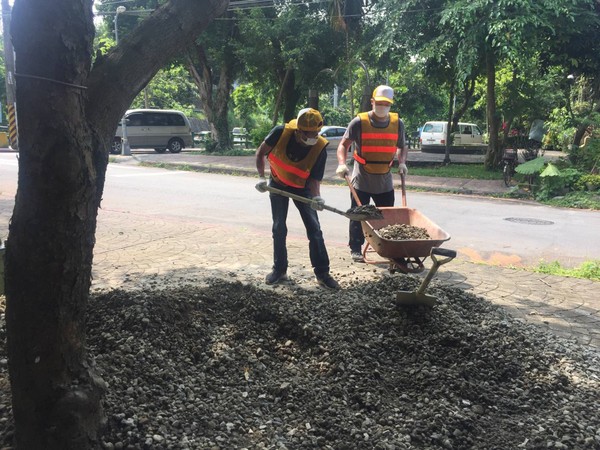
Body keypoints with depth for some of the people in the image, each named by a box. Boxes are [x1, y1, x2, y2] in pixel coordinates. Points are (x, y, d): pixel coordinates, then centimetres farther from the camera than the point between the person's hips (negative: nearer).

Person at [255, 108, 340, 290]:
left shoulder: (320, 148, -27)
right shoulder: (281, 133, -27)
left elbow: (314, 178, -21)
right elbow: (260, 153, -11)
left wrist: (316, 196, -40)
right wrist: (262, 177, -21)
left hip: (302, 188, 0)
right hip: (278, 184, 1)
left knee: (314, 229, -6)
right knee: (279, 228, 2)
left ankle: (322, 273, 1)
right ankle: (280, 270, 17)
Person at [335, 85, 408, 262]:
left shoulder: (397, 123, 4)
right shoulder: (359, 122, -8)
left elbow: (402, 147, 18)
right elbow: (344, 144, -4)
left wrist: (402, 162, 0)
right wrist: (342, 163, -19)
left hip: (385, 181, 3)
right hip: (362, 180, -3)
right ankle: (355, 249, 13)